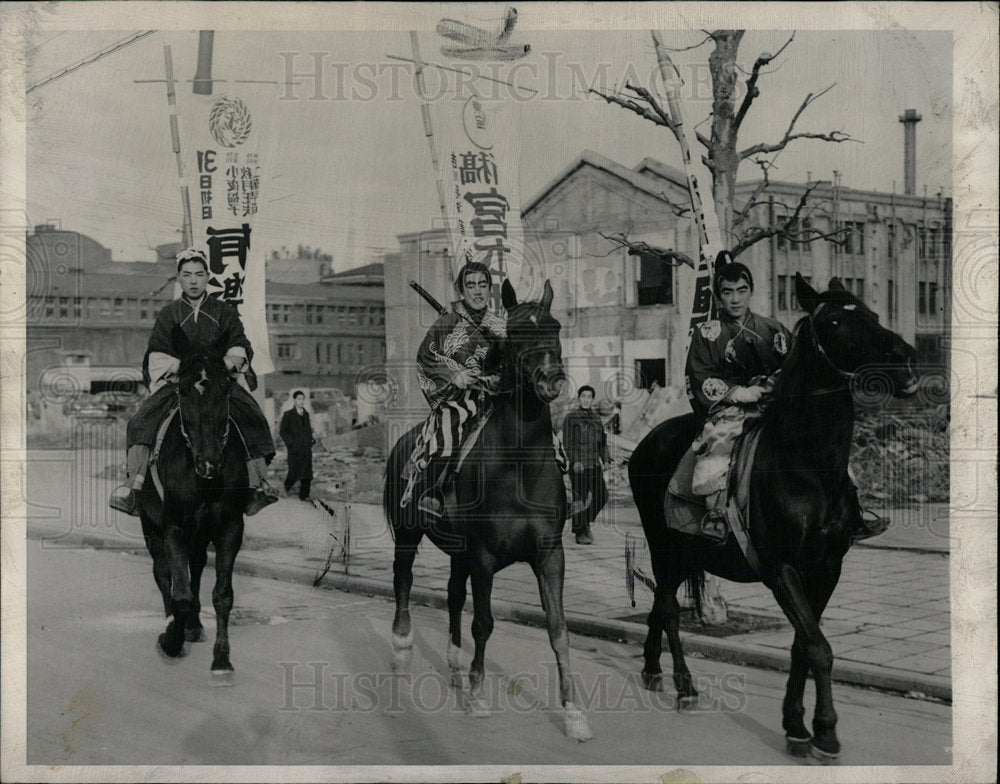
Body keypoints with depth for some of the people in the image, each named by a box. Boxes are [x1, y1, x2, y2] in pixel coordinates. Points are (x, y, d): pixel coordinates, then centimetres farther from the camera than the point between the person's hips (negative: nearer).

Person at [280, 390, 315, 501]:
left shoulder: (306, 414, 13)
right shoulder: (288, 415, -2)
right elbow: (283, 431, -3)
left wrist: (311, 440, 8)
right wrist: (291, 442, -11)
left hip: (306, 448, 5)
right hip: (294, 449, -5)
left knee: (307, 473, 2)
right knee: (294, 472, -3)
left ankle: (304, 495, 9)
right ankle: (287, 486, 27)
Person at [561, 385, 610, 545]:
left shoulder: (597, 418, 14)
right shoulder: (570, 418, 0)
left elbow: (602, 441, 19)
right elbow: (567, 442, -5)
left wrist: (603, 460, 7)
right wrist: (575, 461, -15)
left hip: (594, 464, 5)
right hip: (578, 465, -5)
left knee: (601, 495, -4)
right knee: (580, 498, -3)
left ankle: (586, 522, 18)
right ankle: (580, 533, 5)